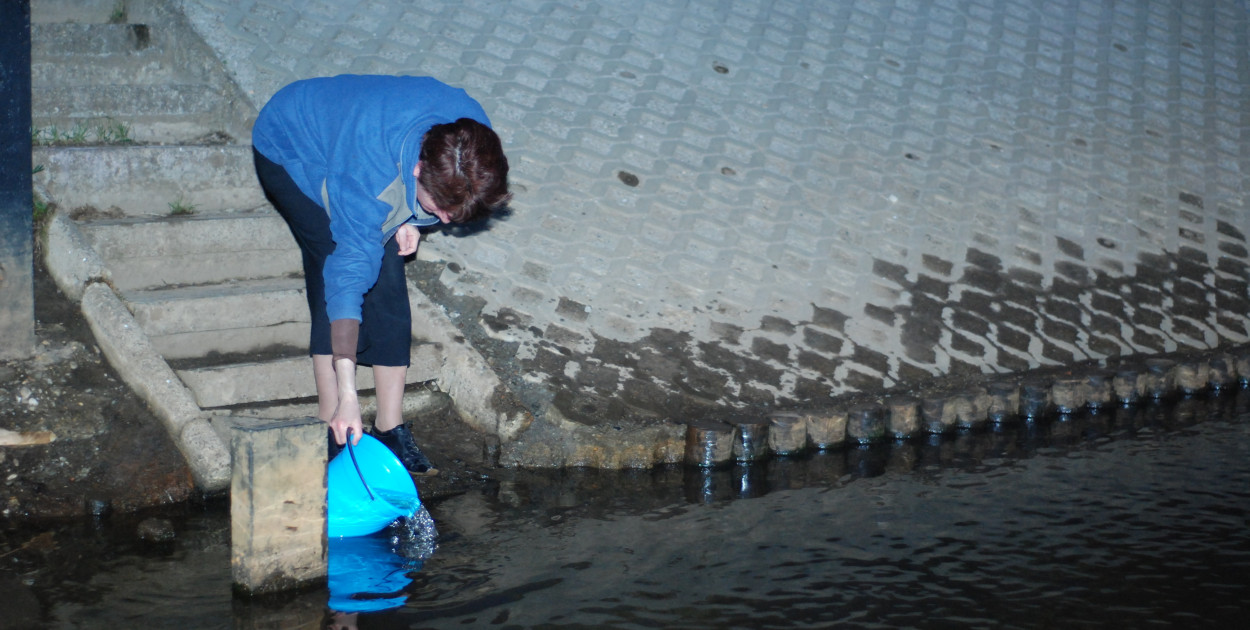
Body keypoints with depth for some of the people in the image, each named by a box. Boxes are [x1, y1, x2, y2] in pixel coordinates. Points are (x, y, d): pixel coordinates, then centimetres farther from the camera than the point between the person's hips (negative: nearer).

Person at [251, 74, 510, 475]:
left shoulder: (472, 138, -28)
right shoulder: (368, 173, -44)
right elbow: (349, 274, -45)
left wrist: (411, 218, -14)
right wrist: (348, 394, -48)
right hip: (290, 152, -6)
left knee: (388, 284, -7)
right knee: (334, 276, -22)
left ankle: (390, 428, -1)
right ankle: (330, 430, -15)